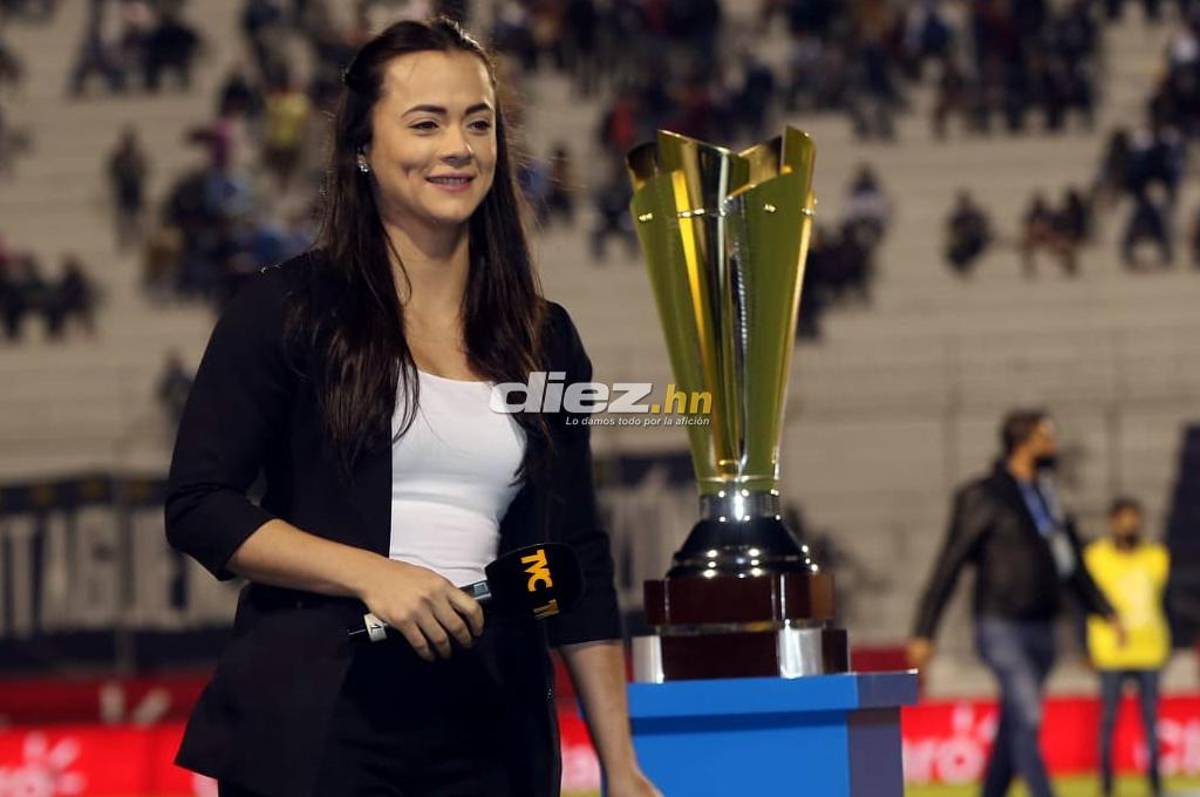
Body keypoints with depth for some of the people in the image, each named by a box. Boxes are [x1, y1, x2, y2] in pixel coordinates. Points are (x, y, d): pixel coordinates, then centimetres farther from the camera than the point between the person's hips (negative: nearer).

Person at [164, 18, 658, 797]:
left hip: (489, 733, 3)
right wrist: (371, 574, -16)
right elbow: (199, 506, -4)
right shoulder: (291, 309, 1)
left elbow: (579, 564, 13)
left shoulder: (545, 340, 12)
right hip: (318, 727, -3)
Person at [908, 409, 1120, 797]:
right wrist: (923, 633, -10)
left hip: (1040, 630, 7)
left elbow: (1073, 564, 23)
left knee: (1012, 728, 10)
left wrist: (1106, 611, 18)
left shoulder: (1048, 497, 15)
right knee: (1027, 717, -17)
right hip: (1001, 629, -7)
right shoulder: (983, 498, -6)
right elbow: (948, 566, -7)